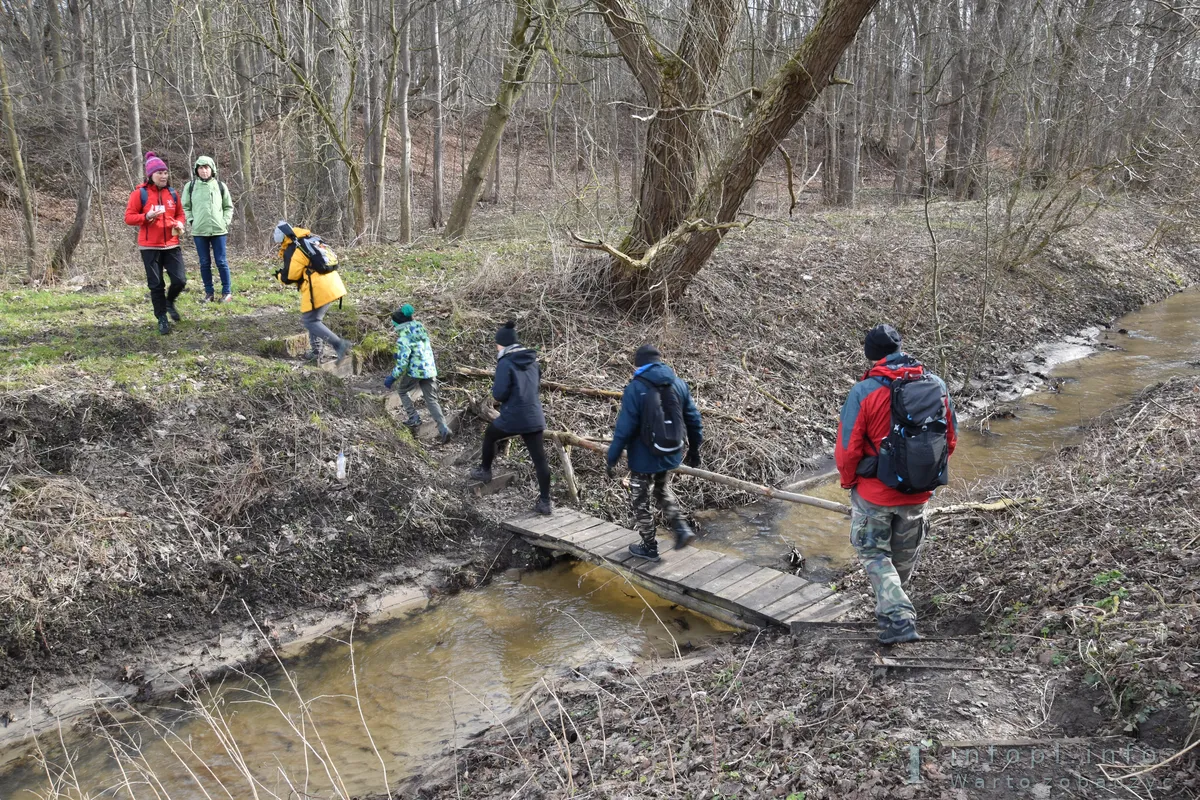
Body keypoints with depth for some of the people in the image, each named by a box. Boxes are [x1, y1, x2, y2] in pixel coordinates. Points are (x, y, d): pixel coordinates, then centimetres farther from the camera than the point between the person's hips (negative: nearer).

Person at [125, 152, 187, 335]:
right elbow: (128, 217, -4)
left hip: (171, 245, 3)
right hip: (150, 247, -3)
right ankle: (162, 319, 15)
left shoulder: (172, 193, 7)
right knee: (156, 284, 3)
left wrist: (179, 223, -3)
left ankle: (169, 302, 26)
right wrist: (147, 217, -21)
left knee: (180, 280, -5)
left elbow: (179, 214, 19)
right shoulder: (140, 193, -5)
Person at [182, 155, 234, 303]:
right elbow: (185, 207, 11)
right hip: (199, 231, 1)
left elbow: (228, 207, 12)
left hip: (218, 230, -1)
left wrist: (225, 222, 0)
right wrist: (192, 221, -1)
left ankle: (227, 292, 9)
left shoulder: (220, 186, 5)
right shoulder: (190, 186, 4)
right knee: (205, 263, 6)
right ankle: (209, 292, 13)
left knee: (221, 262, 1)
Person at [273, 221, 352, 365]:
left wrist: (279, 276, 15)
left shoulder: (291, 251, -7)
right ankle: (315, 351, 26)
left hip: (318, 289, -9)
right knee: (314, 318, 23)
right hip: (332, 284, 9)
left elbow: (289, 276, -5)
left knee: (309, 321, 0)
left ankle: (339, 344, -15)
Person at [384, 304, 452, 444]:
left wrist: (392, 377, -13)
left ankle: (414, 418, 14)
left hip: (415, 371, -6)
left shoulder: (403, 337, -14)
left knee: (401, 390, 22)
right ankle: (443, 429, -5)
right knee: (432, 400, 9)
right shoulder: (421, 329, 9)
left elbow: (403, 360, -19)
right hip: (430, 369, 6)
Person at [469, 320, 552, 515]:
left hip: (512, 418, -5)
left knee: (489, 435, 26)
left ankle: (485, 471, 42)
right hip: (534, 418, 5)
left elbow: (499, 394, -15)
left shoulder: (505, 363, -13)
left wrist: (494, 387, 5)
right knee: (540, 459, 4)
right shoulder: (532, 360, 7)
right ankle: (545, 502, 5)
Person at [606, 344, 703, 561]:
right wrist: (694, 449, 18)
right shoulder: (679, 384, -1)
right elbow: (694, 420, 5)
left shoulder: (635, 388, -17)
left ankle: (649, 548, 23)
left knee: (641, 502, 13)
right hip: (670, 454, 6)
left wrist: (612, 458, -10)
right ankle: (682, 529, 16)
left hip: (644, 458, -5)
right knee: (663, 491, 30)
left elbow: (624, 428, -19)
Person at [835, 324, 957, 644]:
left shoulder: (864, 392, -19)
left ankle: (898, 619, -2)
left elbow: (847, 448, -15)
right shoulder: (936, 385, -5)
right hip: (918, 494, 5)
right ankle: (893, 605, 46)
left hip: (874, 492, -4)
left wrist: (849, 482, 3)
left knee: (874, 554, 12)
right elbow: (950, 439, 5)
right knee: (904, 555, 24)